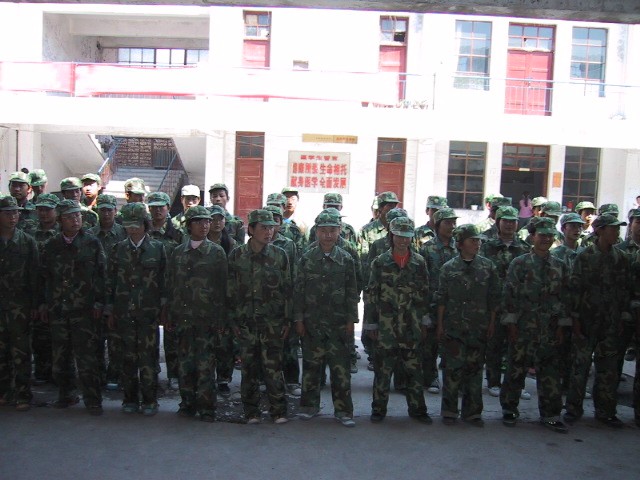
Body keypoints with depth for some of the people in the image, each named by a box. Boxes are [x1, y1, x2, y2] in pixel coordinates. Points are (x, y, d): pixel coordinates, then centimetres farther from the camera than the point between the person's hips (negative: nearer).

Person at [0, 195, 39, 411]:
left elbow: (34, 276, 2)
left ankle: (23, 395, 4)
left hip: (20, 305, -2)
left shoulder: (27, 242, 3)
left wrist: (35, 305, -2)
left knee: (21, 353, -1)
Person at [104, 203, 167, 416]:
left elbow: (164, 280, 4)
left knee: (148, 357, 0)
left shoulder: (157, 248, 2)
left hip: (149, 312, -2)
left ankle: (149, 400, 13)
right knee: (128, 356, 8)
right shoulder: (118, 249, 7)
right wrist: (109, 311, 7)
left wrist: (164, 307, 1)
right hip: (124, 312, 2)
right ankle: (130, 399, 21)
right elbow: (110, 281, 9)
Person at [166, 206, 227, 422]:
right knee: (185, 362, 9)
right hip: (183, 316, 3)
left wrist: (220, 319, -5)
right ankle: (188, 402, 22)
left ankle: (206, 406, 8)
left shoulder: (216, 252, 0)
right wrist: (170, 315, 9)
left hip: (206, 317, -3)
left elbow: (222, 287, -1)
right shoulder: (178, 252, 10)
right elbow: (171, 285, 13)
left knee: (205, 363, -2)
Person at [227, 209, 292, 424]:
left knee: (273, 367, -1)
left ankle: (278, 411, 12)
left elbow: (287, 289, 4)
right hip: (246, 322, 1)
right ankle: (251, 412, 21)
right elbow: (231, 291, 6)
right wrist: (233, 320, 4)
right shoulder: (236, 256, 2)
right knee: (249, 368, 8)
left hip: (273, 323, -1)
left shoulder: (279, 255, 2)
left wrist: (287, 320, 1)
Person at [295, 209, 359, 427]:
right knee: (311, 365, 10)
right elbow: (298, 290, 2)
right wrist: (298, 319, -1)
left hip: (338, 324, 0)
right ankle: (310, 405, 24)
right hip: (311, 323, 0)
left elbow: (352, 292, 4)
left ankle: (343, 410, 12)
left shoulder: (346, 260, 2)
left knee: (340, 367, 2)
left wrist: (351, 320, 1)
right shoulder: (306, 258, 1)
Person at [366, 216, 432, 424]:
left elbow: (424, 294, 9)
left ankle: (417, 408, 23)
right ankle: (379, 409, 20)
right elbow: (372, 295, 0)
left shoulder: (419, 262, 4)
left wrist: (424, 322, 8)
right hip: (386, 327, -2)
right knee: (383, 368, 6)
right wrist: (371, 324, -1)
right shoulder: (380, 262, -2)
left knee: (413, 369, 9)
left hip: (410, 327, 2)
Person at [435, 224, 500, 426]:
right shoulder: (448, 268, -1)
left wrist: (492, 323, 6)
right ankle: (449, 410, 15)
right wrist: (440, 325, 0)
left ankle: (472, 411, 20)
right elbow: (440, 300, 1)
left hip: (479, 327, 2)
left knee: (475, 369, 8)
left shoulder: (487, 266, 4)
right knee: (453, 368, 1)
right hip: (453, 327, -2)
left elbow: (493, 298, 8)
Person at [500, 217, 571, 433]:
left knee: (550, 371, 6)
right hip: (523, 328, -3)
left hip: (549, 330, 3)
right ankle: (509, 409, 20)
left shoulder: (560, 266, 9)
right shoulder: (519, 264, -2)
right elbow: (510, 295, -4)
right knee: (516, 369, 5)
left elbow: (563, 297, 11)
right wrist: (511, 324, -8)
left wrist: (561, 326, 7)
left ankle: (550, 414, 17)